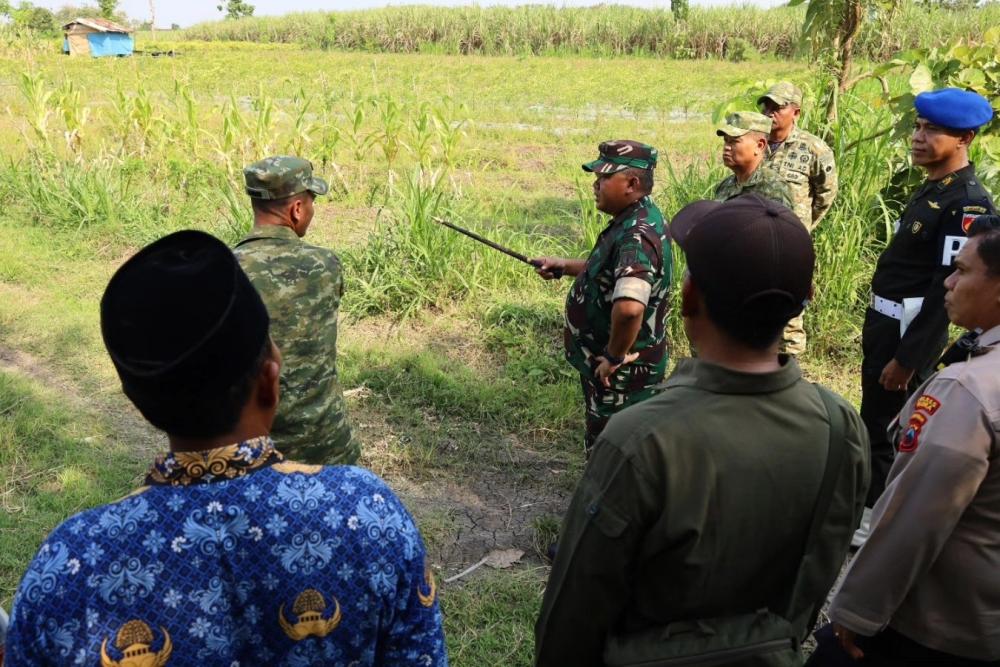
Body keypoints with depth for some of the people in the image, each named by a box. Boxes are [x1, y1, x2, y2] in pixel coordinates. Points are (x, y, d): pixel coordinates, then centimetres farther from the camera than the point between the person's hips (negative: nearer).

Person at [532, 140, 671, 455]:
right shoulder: (632, 220, 3)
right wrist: (564, 266, 12)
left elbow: (629, 308, -45)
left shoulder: (637, 236, -29)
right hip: (603, 363, 10)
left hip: (620, 372, -10)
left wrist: (615, 356, -29)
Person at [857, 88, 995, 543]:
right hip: (886, 326, 9)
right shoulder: (930, 189, 10)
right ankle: (868, 505, 38)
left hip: (909, 333, -9)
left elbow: (949, 291, -23)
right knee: (876, 423, 20)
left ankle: (870, 526, 18)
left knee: (882, 428, 2)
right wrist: (879, 335, 17)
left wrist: (907, 359, -21)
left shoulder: (968, 204, -19)